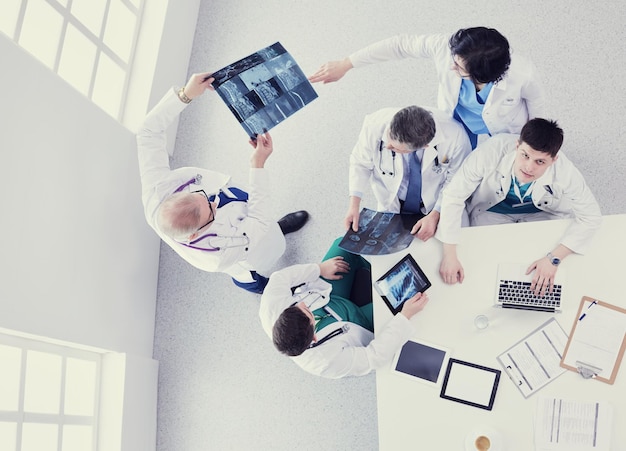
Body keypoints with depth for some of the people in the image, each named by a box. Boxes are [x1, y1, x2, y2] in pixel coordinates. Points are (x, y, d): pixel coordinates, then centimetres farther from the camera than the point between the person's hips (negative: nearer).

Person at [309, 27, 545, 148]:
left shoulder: (522, 74, -41)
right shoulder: (446, 46, -38)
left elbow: (536, 101, -17)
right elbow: (401, 44, -24)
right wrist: (345, 65, -20)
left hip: (503, 136, -2)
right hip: (458, 128, 2)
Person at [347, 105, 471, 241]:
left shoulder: (455, 137, -33)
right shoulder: (375, 126, -30)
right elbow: (360, 163, -11)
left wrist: (435, 215, -24)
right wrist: (354, 205, -19)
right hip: (390, 207, 1)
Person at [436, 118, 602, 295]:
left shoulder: (565, 172, -34)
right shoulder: (491, 151, -38)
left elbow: (591, 216, -20)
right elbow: (453, 196, -28)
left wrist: (553, 258, -32)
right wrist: (449, 255, -32)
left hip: (542, 213, 1)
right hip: (492, 212, 0)